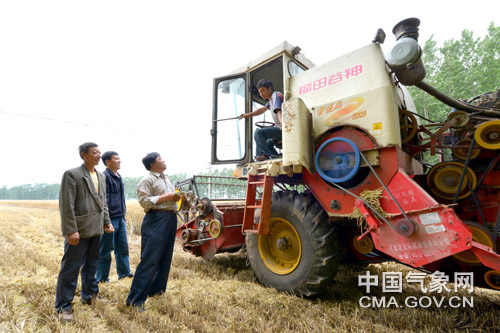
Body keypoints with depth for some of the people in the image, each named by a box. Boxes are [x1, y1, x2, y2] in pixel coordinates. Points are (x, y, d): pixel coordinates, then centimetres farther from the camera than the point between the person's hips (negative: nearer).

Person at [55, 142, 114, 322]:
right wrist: (71, 230, -18)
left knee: (91, 266, 18)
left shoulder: (101, 176, 13)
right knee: (70, 268, 3)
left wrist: (107, 222, 11)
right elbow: (66, 205, -14)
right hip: (79, 230, -7)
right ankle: (64, 306, 17)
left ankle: (89, 296, 34)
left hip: (96, 230, 7)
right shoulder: (72, 174, -9)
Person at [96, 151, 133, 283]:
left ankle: (124, 274, 25)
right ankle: (102, 279, 16)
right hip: (110, 219, -8)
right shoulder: (104, 176, -11)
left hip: (120, 219, 8)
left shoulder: (119, 177, 16)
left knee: (123, 247, 14)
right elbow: (103, 199, -16)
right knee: (106, 250, 3)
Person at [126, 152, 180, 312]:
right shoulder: (147, 180, -7)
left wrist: (176, 198, 7)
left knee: (165, 257, 15)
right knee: (150, 260, -8)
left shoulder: (167, 178, 20)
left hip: (171, 219, 9)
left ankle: (156, 290, 31)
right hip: (156, 220, -9)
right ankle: (135, 300, 1)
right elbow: (144, 201, -17)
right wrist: (164, 197, -18)